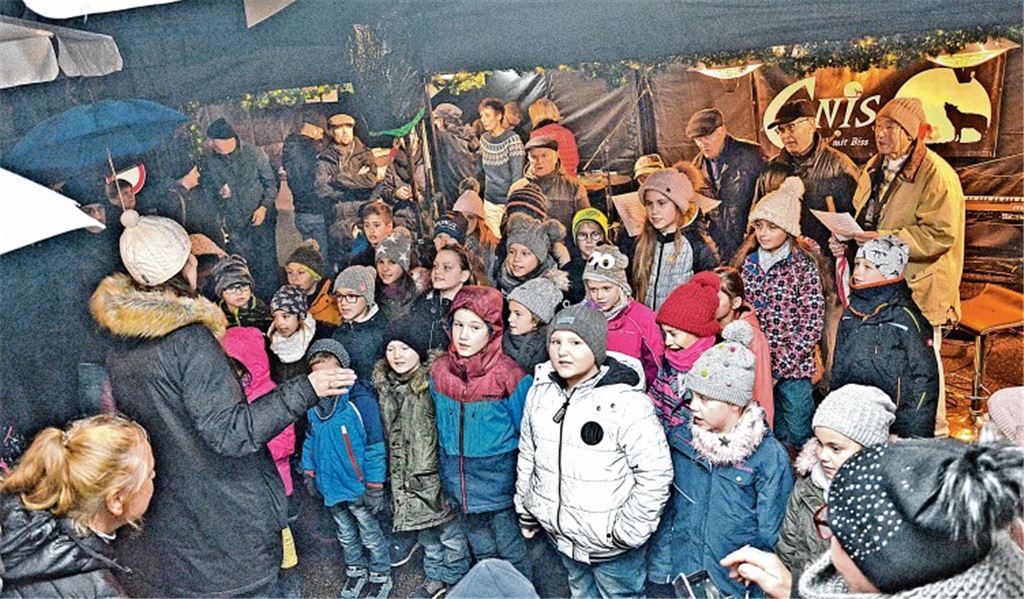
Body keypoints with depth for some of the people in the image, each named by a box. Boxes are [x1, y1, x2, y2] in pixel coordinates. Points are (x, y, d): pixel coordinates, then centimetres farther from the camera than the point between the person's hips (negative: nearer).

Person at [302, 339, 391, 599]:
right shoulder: (314, 405, -5)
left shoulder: (361, 402, -24)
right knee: (346, 535, 25)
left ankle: (380, 577, 36)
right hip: (331, 486, 6)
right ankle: (355, 571, 46)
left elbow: (374, 448, -19)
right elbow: (310, 442, 11)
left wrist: (374, 488, -17)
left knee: (370, 535, 15)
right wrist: (309, 473, 11)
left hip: (357, 487, -5)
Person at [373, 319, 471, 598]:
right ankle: (436, 576, 39)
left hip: (438, 471, -6)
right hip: (406, 475, 6)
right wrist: (391, 474, 17)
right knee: (425, 530, 20)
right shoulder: (385, 385, 4)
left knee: (450, 529, 9)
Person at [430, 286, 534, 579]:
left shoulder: (509, 375, -18)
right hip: (459, 485, 5)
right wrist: (448, 473, 13)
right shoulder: (439, 371, -4)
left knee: (513, 553, 11)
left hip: (500, 481, -4)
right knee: (482, 552, 22)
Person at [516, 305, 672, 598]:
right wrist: (526, 511, 14)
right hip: (560, 534, 6)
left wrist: (628, 531, -16)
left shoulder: (627, 402, -23)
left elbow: (656, 473, -20)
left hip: (610, 544, -5)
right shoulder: (540, 391, -4)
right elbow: (527, 455, 8)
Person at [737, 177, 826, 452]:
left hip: (792, 367, -4)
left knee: (798, 434, 5)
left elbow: (812, 324, -12)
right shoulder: (745, 260, 3)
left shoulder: (804, 265, -10)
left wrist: (779, 367, -15)